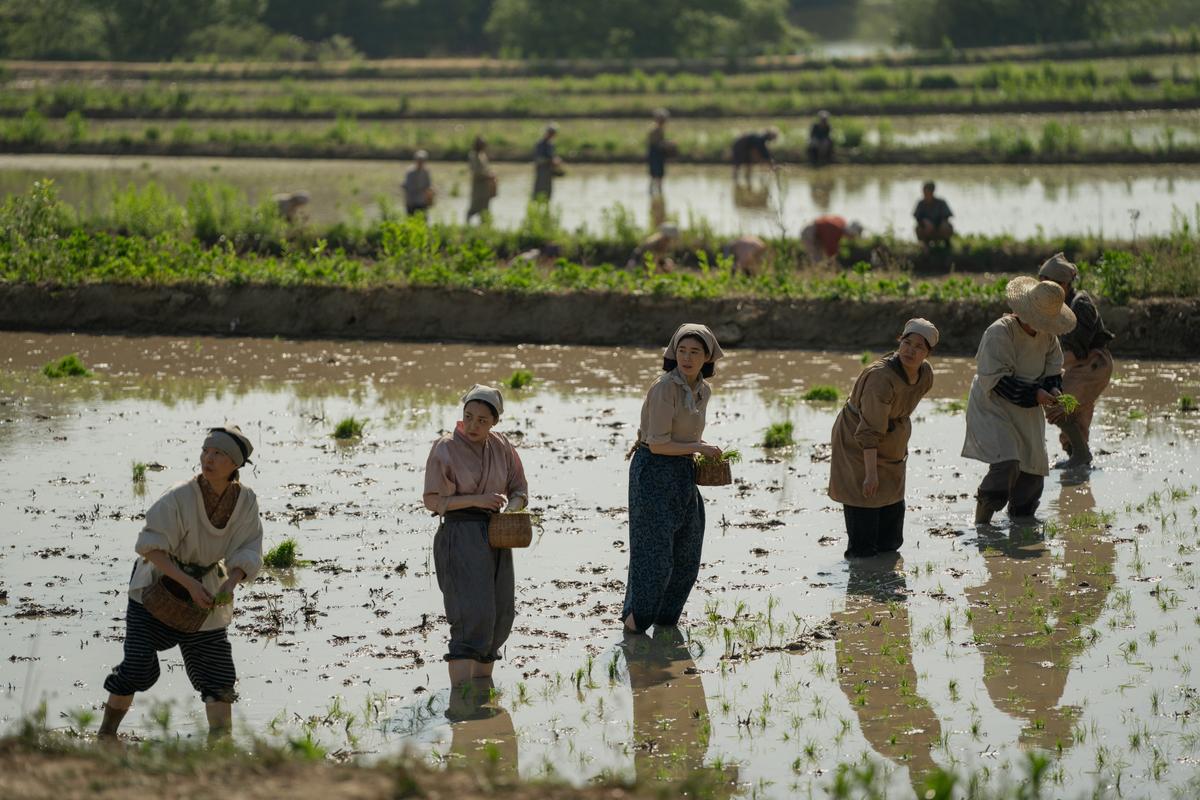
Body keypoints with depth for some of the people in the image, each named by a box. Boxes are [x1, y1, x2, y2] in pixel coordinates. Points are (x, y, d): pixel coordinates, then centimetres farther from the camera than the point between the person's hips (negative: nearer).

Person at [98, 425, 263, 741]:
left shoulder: (245, 501, -12)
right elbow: (150, 547, -25)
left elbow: (247, 552, -10)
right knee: (137, 668, -10)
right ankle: (106, 736, 8)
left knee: (218, 674, 1)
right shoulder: (180, 498, -25)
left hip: (205, 590, 4)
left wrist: (230, 584, -30)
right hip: (157, 585, -4)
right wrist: (189, 584, -33)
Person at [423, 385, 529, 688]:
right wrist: (477, 499, -18)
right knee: (471, 616, -17)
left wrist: (509, 510, -12)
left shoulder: (501, 447, 5)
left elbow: (520, 491, 10)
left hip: (495, 537, 6)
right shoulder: (445, 449, -9)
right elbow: (432, 501, -10)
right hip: (460, 536, -6)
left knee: (499, 615, 10)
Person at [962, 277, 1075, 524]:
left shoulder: (1047, 336, 2)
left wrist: (1054, 390, -11)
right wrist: (1034, 395, -27)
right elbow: (994, 380, -23)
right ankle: (981, 522, -13)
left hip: (1027, 414, 8)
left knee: (1034, 471, 9)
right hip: (993, 409, -8)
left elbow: (1053, 371, 12)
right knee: (1007, 464, -25)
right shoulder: (999, 332, -21)